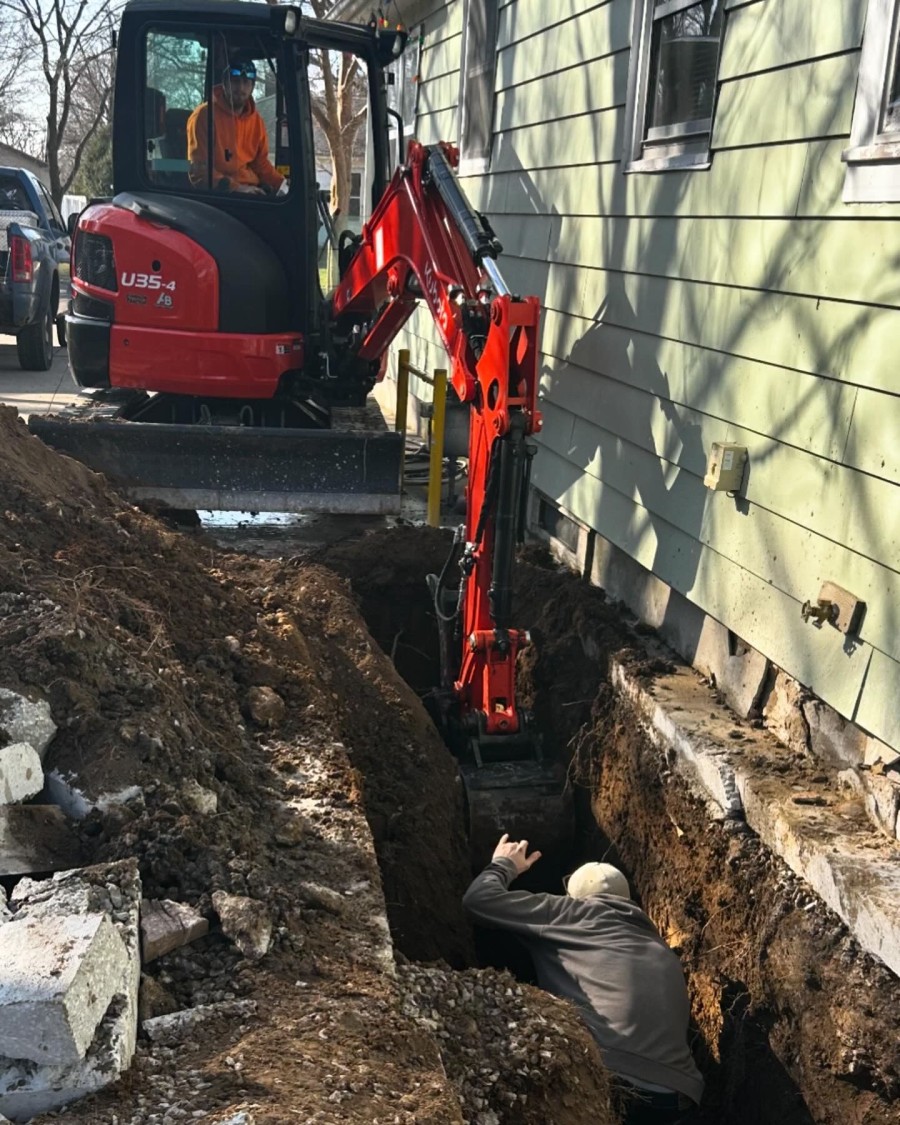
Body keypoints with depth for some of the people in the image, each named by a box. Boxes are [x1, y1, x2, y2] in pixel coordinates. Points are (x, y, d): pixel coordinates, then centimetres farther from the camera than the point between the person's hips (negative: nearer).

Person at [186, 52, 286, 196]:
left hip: (252, 190, 6)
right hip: (218, 192, -6)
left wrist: (282, 184, 1)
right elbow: (199, 170, -11)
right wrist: (236, 188, -23)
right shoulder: (204, 115, -5)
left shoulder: (256, 119, 13)